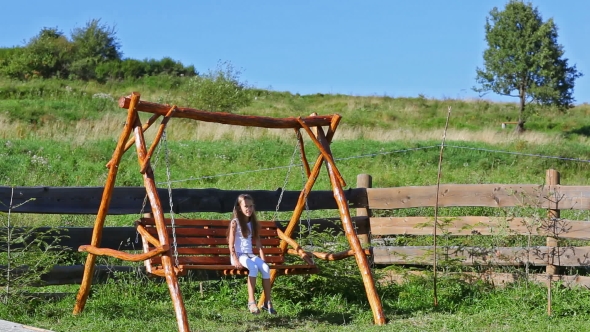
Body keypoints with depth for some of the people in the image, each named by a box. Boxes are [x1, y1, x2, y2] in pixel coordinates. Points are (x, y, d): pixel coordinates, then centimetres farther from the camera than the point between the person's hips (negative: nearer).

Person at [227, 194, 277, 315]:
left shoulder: (254, 223, 13)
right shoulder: (235, 223, -4)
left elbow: (258, 242, 11)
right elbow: (231, 244, -10)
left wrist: (262, 259, -1)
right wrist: (235, 260, -23)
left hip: (250, 255, 5)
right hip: (238, 255, -5)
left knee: (265, 267, -25)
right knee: (253, 267, -35)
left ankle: (268, 302, -19)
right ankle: (251, 302, -32)